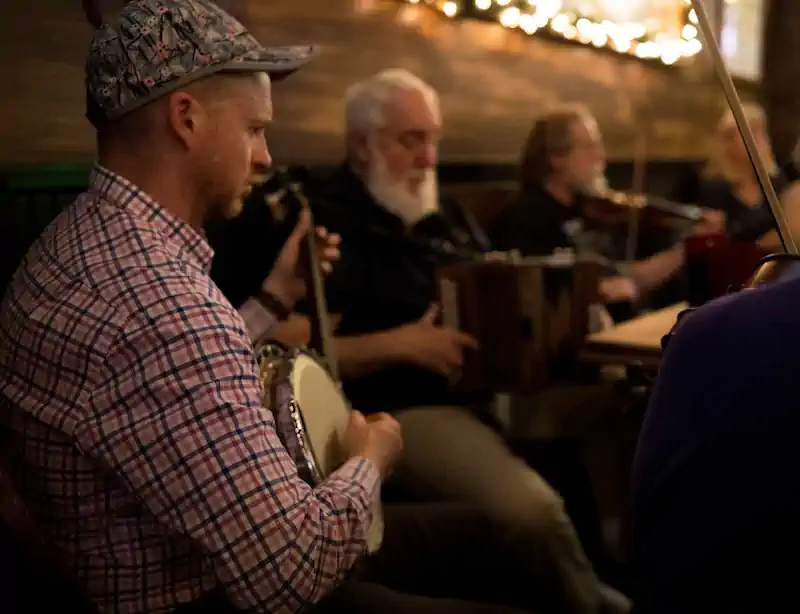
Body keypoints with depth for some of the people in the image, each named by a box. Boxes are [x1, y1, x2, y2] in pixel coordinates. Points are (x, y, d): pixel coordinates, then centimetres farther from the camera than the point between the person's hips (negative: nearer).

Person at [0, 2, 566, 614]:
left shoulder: (89, 236, 2)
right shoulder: (157, 299, -32)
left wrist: (279, 294, 19)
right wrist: (370, 461, -14)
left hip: (195, 560, 10)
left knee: (482, 533, 19)